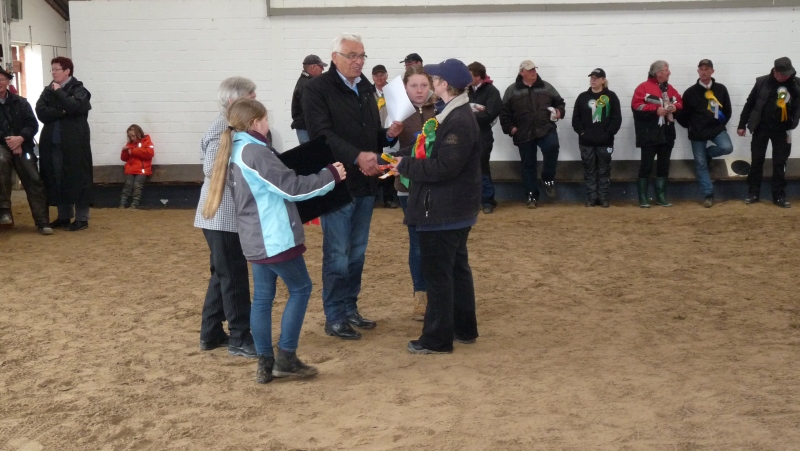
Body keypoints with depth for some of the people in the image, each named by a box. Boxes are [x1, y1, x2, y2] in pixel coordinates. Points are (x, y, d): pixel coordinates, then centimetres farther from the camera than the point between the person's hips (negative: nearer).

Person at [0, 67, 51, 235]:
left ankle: (43, 222, -1)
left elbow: (33, 124, 3)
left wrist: (20, 138, -15)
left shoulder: (20, 102, 9)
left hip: (22, 146, 3)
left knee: (34, 182, -6)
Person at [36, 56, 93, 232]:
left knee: (77, 179, -3)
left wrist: (59, 92, -9)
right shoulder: (48, 90, 13)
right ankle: (64, 216, 19)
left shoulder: (78, 90, -2)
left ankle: (81, 218, 2)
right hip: (53, 143, 6)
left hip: (74, 144, -6)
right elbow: (41, 112, 0)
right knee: (57, 180, 9)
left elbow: (74, 107, -21)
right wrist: (61, 112, -12)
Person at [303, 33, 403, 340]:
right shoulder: (317, 89, -9)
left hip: (365, 185, 7)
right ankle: (334, 318, 9)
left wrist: (388, 134, -3)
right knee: (337, 255, -1)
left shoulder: (366, 88, 14)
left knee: (357, 254, 14)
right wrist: (357, 156, -32)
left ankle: (350, 309, 26)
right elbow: (322, 134, -21)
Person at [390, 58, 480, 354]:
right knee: (457, 268, 17)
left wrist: (405, 166, -16)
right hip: (455, 209, 11)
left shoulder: (458, 122, -22)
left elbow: (444, 167, -26)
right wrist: (408, 164, 3)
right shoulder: (457, 115, 11)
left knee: (437, 273, -2)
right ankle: (464, 329, 28)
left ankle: (437, 339, 6)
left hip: (444, 211, -11)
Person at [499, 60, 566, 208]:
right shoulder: (512, 90, 3)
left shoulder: (546, 87, 9)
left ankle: (548, 179, -5)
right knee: (528, 165, 5)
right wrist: (510, 128, -7)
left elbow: (559, 102, 17)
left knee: (552, 147, -29)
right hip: (524, 133, 0)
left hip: (546, 129, 0)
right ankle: (532, 195, 16)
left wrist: (560, 112, -3)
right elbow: (504, 112, 4)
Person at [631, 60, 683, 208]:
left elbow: (680, 103, 18)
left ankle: (661, 196, 16)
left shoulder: (670, 89, 14)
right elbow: (636, 106, -16)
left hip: (667, 134, 6)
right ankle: (643, 198, 2)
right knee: (646, 165, -3)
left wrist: (675, 107, -5)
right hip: (649, 134, -6)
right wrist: (655, 110, -19)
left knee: (664, 165, 8)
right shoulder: (644, 87, -6)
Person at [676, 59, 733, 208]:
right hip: (698, 133, -1)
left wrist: (721, 123, 1)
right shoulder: (690, 92, -2)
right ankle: (708, 195, 10)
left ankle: (707, 154, 9)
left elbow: (728, 110, 9)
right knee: (701, 165, 0)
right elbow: (683, 114, 3)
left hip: (717, 129, 1)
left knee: (727, 147, -26)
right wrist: (691, 127, 2)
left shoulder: (721, 89, 2)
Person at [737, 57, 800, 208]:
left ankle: (779, 196, 11)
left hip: (781, 129, 0)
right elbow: (750, 103, 2)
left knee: (779, 163, 5)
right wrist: (742, 125, 2)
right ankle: (753, 194, 15)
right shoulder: (762, 82, -4)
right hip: (761, 127, 0)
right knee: (756, 161, 5)